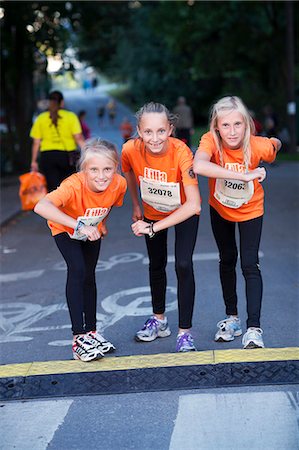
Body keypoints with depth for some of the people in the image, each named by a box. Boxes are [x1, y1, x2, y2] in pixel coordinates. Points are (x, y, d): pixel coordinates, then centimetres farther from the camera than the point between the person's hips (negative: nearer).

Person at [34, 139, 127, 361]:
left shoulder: (119, 183, -29)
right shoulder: (74, 185, -44)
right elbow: (41, 207, -61)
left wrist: (101, 223, 2)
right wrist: (78, 225, -66)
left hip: (92, 229, 4)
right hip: (65, 229, -4)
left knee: (89, 276, 11)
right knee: (77, 271, -21)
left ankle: (91, 331, 24)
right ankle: (79, 337, -19)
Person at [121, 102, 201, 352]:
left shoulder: (181, 152, -38)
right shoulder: (131, 149, -29)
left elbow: (193, 205, -42)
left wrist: (154, 227, -38)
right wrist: (136, 206, 4)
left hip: (184, 213, -3)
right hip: (152, 212, 4)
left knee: (183, 265, -14)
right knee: (156, 265, 17)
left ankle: (185, 331, -1)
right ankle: (159, 320, 37)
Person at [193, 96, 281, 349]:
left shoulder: (259, 146, -30)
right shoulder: (210, 141, -32)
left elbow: (276, 144, -4)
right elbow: (198, 166, -55)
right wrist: (244, 175, -56)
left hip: (250, 210, -1)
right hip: (220, 209, 2)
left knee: (250, 265, -10)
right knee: (227, 260, 16)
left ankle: (254, 329, -9)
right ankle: (232, 318, 32)